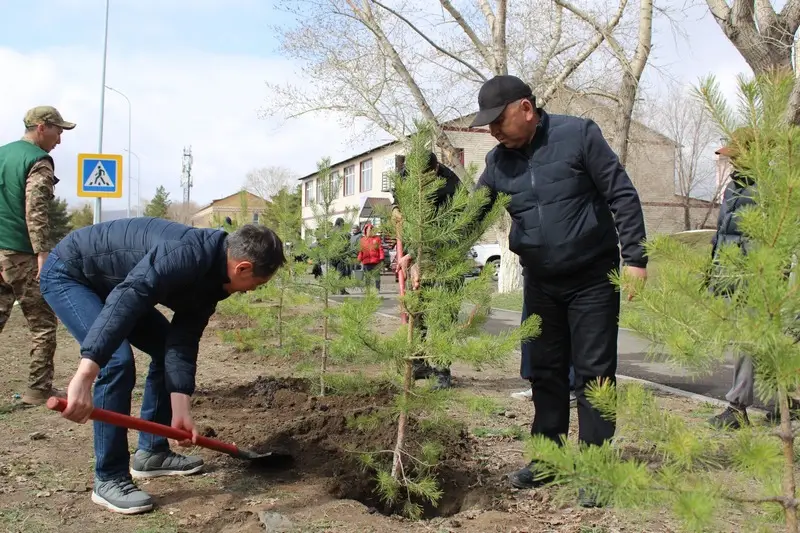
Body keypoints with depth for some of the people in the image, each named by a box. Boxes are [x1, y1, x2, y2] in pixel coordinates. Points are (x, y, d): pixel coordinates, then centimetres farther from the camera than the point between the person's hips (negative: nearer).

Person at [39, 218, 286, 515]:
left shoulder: (211, 278, -6)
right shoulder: (186, 255, -35)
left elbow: (183, 344, -6)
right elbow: (123, 302, -47)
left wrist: (180, 411, -14)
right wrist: (84, 377, -55)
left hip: (109, 281, 10)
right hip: (67, 274, -10)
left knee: (168, 347, 8)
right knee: (118, 362, -23)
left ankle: (151, 453, 19)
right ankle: (109, 480, -9)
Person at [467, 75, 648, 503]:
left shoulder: (578, 134, -11)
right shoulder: (498, 161, 2)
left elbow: (621, 195, -10)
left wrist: (634, 258, -15)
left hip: (593, 279, -5)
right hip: (540, 283, 5)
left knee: (594, 372, 0)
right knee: (544, 372, 11)